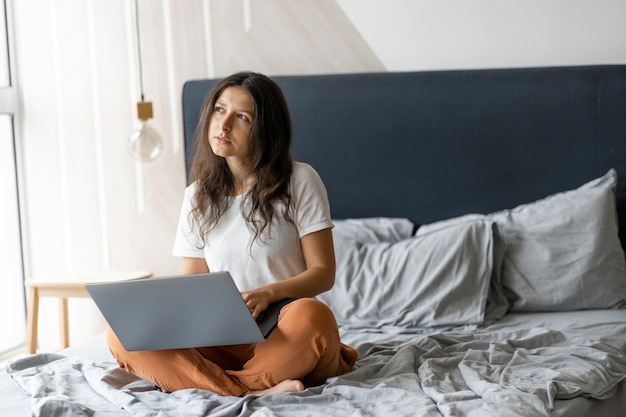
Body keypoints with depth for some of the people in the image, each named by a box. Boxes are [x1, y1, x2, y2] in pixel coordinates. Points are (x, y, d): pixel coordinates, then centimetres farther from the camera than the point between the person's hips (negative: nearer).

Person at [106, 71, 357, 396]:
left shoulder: (300, 181, 1)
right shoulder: (198, 196, 13)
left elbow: (323, 272, -2)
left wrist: (267, 293, -22)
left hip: (286, 336, -4)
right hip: (224, 343, 4)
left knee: (311, 315, -39)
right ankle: (252, 391, -32)